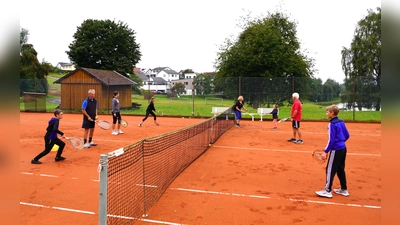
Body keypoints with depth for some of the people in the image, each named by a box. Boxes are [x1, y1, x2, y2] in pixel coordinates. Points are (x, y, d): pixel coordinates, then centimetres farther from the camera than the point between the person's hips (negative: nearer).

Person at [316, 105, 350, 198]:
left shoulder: (332, 124, -16)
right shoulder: (341, 122, 8)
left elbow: (331, 140, -20)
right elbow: (347, 135, 15)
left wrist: (325, 151, -18)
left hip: (336, 150, -9)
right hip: (343, 148, 9)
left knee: (330, 170, -2)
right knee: (340, 169, 17)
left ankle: (327, 191, 2)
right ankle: (344, 189, 25)